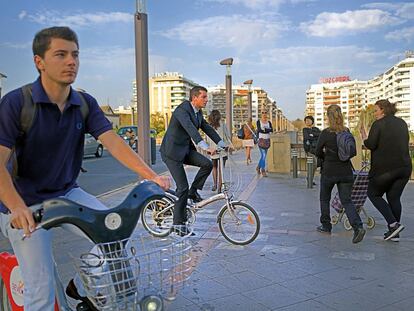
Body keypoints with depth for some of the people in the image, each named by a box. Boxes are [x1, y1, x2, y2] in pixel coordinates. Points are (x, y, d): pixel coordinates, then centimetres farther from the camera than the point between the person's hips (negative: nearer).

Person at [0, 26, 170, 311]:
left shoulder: (86, 104, -2)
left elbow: (113, 142, -15)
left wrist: (151, 176, -29)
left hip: (67, 192, 4)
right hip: (26, 203, -4)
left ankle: (83, 283, 12)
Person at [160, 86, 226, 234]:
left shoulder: (198, 112, 7)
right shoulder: (182, 110, -22)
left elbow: (208, 129, 12)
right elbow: (190, 129, -37)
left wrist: (223, 145, 4)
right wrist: (206, 147, -47)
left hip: (186, 149, 8)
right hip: (172, 151, -8)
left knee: (207, 164, -14)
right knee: (182, 187, -8)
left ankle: (193, 192, 7)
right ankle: (178, 223, 6)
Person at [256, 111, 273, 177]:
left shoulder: (269, 122, 9)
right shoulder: (258, 121, -1)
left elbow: (271, 130, -6)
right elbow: (259, 130, -16)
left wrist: (264, 129, -18)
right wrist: (268, 130, -16)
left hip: (267, 140, 5)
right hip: (261, 139, -5)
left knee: (263, 155, 12)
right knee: (263, 155, -11)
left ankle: (258, 167, 31)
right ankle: (263, 171, -7)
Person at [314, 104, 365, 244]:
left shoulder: (325, 133, -12)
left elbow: (318, 152, -5)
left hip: (329, 171, -3)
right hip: (346, 172, 4)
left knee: (324, 198, 18)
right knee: (346, 200, 9)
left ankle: (326, 226, 26)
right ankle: (358, 226, -10)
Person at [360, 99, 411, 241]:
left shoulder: (378, 124, -8)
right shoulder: (402, 123, 13)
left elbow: (371, 145, -13)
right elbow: (405, 142, 20)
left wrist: (364, 136, 5)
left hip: (385, 168, -6)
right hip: (405, 167, 7)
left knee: (373, 194, 11)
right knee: (394, 198, 14)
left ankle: (393, 224, -3)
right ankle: (394, 233, 16)